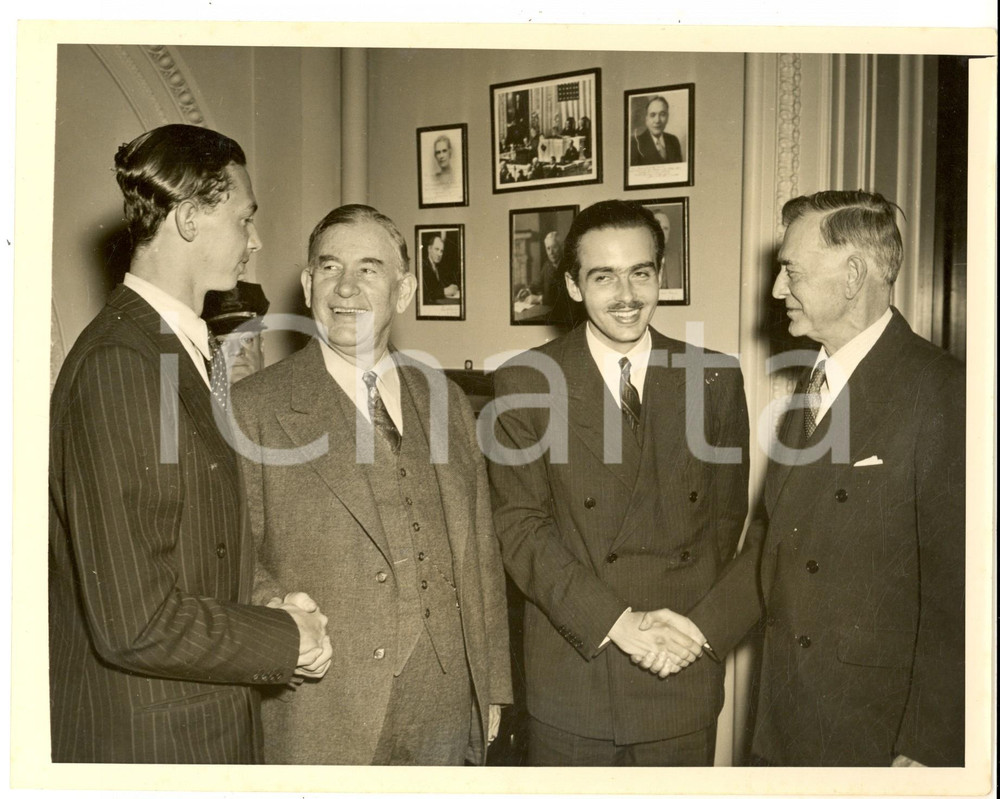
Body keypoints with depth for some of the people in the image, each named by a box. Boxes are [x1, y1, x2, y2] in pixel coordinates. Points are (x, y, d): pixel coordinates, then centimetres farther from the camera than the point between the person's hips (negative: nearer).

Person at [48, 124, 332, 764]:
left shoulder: (181, 349, 7)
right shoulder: (120, 366, -23)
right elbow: (135, 624, -25)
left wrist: (267, 614, 0)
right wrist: (289, 640, -13)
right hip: (150, 741, -8)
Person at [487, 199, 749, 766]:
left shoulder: (715, 380, 1)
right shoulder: (526, 383, -6)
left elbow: (726, 516, 6)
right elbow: (520, 527, -7)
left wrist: (692, 624, -6)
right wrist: (616, 622, -15)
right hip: (572, 672, -1)